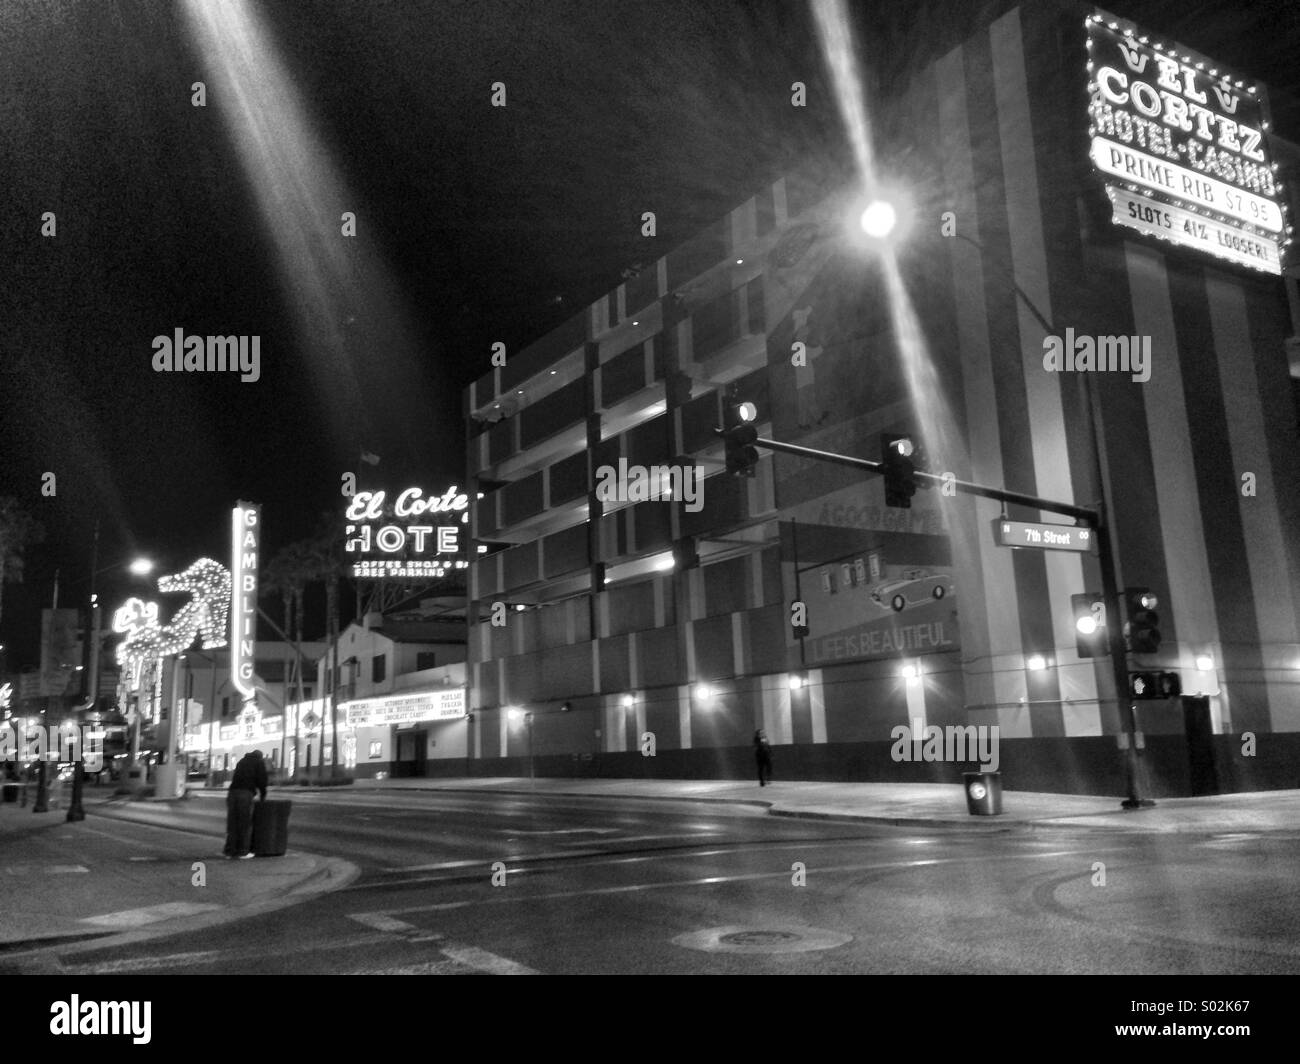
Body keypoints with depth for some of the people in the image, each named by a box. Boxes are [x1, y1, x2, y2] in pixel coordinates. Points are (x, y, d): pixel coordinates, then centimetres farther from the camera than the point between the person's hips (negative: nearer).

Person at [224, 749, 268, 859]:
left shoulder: (242, 761, 30)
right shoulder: (260, 762, 15)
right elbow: (262, 780, 5)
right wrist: (263, 795, 18)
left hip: (232, 792, 5)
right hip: (246, 794, -5)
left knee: (232, 824, 8)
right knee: (245, 824, 2)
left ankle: (229, 852, 7)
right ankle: (243, 852, 2)